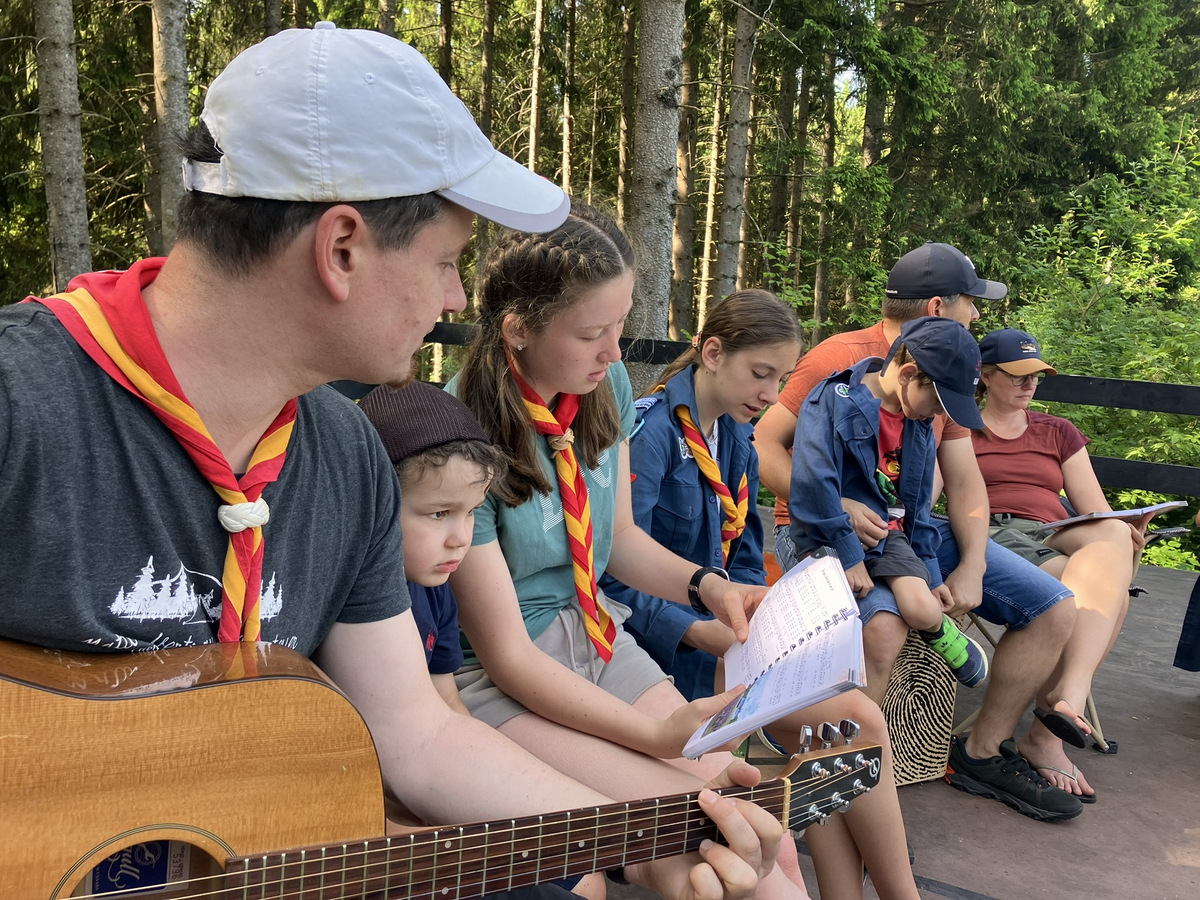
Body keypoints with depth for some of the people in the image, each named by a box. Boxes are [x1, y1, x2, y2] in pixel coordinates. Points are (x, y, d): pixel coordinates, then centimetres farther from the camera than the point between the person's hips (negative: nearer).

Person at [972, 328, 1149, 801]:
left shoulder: (1058, 432, 27)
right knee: (1107, 593, -31)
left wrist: (1124, 533, -6)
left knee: (1113, 538, -34)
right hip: (991, 536, -4)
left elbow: (1097, 513, 18)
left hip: (1057, 539, 4)